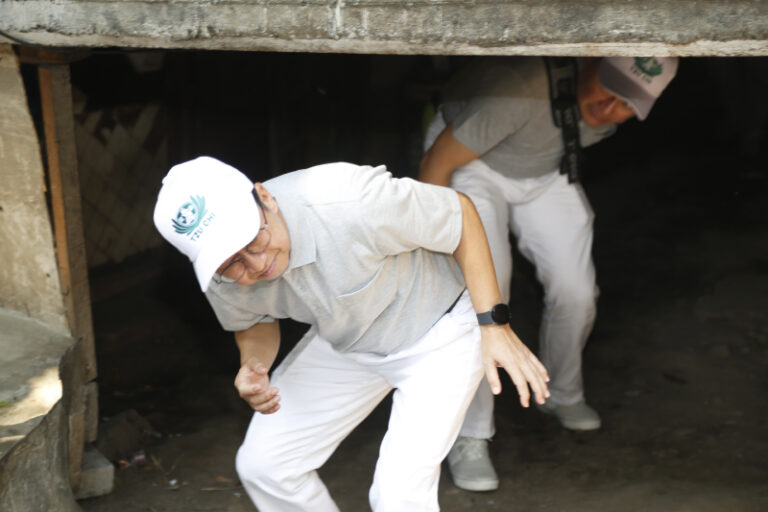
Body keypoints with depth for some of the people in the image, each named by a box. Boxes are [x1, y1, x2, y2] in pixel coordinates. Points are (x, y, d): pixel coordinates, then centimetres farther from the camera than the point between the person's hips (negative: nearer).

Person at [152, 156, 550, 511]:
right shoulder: (222, 278, -19)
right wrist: (253, 366, -18)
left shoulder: (347, 201, -38)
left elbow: (459, 211, -23)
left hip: (438, 327, -5)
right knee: (262, 466, 5)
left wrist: (494, 324, -24)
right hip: (342, 344, 6)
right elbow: (254, 322, 5)